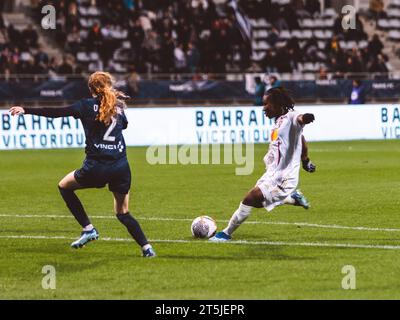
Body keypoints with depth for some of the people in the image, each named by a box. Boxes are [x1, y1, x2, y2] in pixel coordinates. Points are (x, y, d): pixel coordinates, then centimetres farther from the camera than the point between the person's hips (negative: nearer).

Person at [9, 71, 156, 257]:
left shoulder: (87, 106, 0)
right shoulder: (118, 107, 12)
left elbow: (55, 113, -6)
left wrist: (26, 110, -2)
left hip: (97, 168, -4)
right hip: (121, 167, 4)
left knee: (64, 186, 22)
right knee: (123, 213, 19)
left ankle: (88, 228, 13)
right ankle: (146, 247, 2)